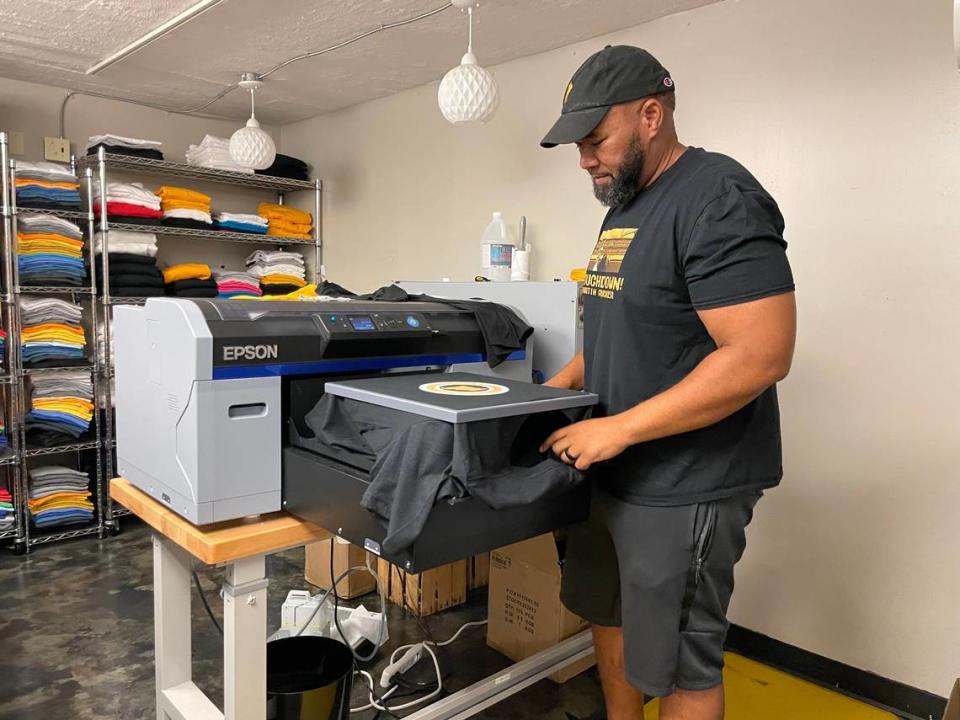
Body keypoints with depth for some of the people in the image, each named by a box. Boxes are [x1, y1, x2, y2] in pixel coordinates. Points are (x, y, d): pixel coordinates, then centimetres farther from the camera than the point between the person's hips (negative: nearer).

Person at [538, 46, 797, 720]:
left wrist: (618, 428, -24)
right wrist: (559, 388, 7)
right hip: (612, 471, 9)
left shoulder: (718, 199, -18)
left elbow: (761, 355, -26)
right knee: (608, 614, 22)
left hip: (683, 488, -9)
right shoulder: (624, 208, 10)